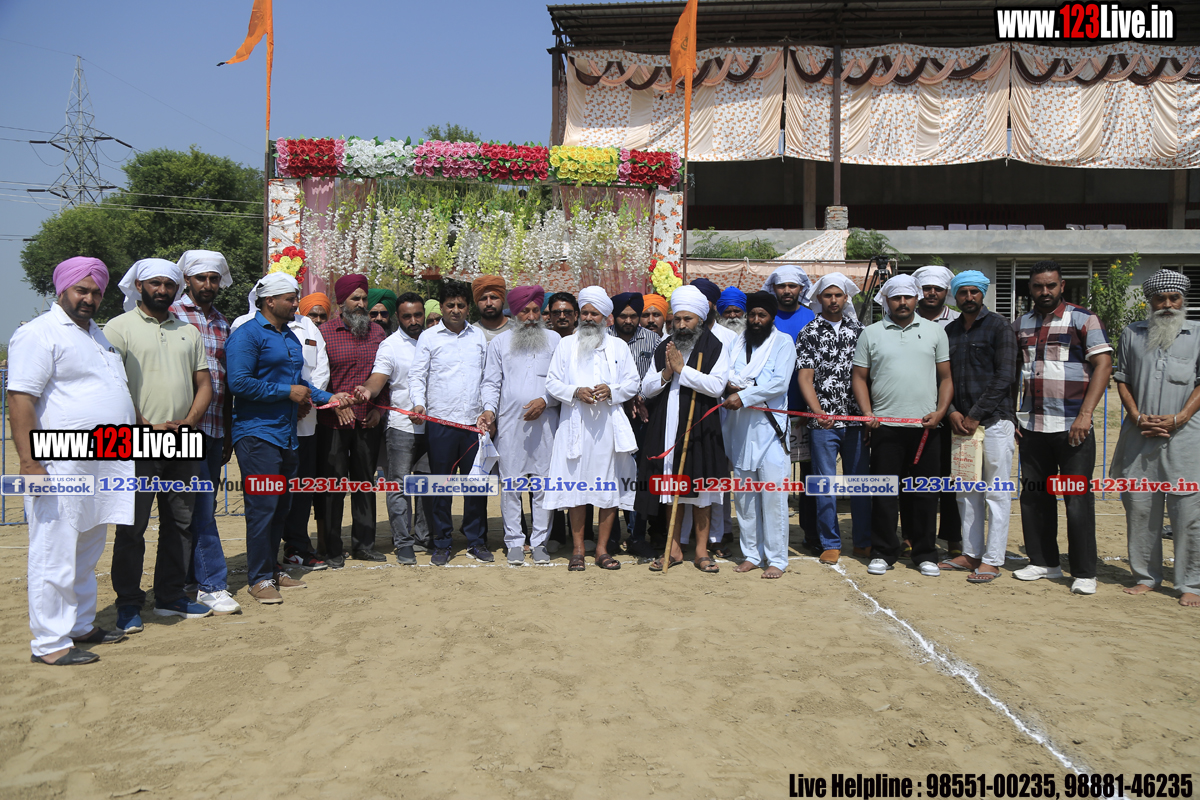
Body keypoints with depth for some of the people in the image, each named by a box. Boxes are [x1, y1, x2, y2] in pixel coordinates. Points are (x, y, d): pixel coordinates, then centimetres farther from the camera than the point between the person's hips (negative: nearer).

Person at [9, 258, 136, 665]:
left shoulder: (98, 334, 20)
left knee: (87, 553, 16)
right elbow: (20, 399, -15)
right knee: (55, 554, -3)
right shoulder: (39, 333, -8)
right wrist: (29, 460, -22)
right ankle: (49, 642, 5)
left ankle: (81, 626, 27)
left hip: (104, 464, 9)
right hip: (62, 466, -9)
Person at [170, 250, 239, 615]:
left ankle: (193, 575, 23)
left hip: (215, 429, 6)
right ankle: (212, 584, -2)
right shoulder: (173, 315, -3)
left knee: (204, 505, 12)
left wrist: (228, 433, 18)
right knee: (201, 506, -7)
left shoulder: (223, 323, 16)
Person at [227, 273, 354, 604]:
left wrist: (328, 398, 11)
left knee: (281, 506, 13)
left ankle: (272, 568, 25)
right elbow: (239, 382, -20)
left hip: (287, 435, 9)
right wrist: (288, 392, -17)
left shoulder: (291, 338, 17)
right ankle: (258, 577, 5)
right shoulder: (247, 334, -10)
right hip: (257, 434, -9)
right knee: (262, 506, -6)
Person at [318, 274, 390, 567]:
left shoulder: (377, 332, 10)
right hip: (333, 422, -3)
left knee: (365, 482, 11)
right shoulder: (325, 332, -1)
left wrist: (379, 408, 3)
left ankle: (364, 543, 22)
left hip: (368, 422, 4)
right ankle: (332, 548, 13)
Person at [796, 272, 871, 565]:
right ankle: (830, 543, 13)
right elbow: (805, 378, -2)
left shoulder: (858, 330, 11)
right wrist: (818, 412, -15)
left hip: (857, 419, 2)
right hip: (823, 422, -2)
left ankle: (863, 541, 20)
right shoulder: (809, 333, 3)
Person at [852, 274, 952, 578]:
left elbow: (945, 377, 10)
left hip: (926, 427, 1)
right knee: (884, 491, 3)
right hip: (885, 426, -1)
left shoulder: (935, 331, 11)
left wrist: (940, 411, -4)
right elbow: (859, 377, 7)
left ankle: (925, 554, 17)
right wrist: (868, 413, -5)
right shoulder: (871, 333, 8)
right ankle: (883, 553, 14)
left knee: (924, 493, 6)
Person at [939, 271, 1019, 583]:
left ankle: (992, 559, 3)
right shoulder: (949, 331, 14)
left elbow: (1005, 376, -8)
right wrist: (952, 412, -2)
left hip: (994, 419, -5)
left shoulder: (999, 327, -1)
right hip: (961, 422, 5)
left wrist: (976, 415, -11)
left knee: (996, 493, -2)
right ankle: (971, 553, 18)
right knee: (966, 491, 9)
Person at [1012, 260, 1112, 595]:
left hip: (1072, 427, -5)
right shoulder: (1019, 325, 13)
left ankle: (1084, 572, 7)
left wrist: (1086, 413, -15)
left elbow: (1103, 365, -7)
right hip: (1031, 426, 5)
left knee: (1078, 499, -2)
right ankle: (1043, 562, 22)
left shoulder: (1083, 319, -1)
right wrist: (1011, 415, 8)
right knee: (1034, 497, 9)